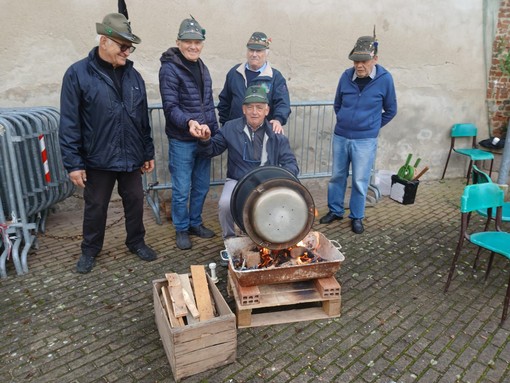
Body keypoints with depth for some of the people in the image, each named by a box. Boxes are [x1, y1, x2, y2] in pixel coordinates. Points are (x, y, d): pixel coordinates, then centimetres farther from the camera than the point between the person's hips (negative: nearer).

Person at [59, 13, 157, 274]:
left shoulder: (133, 75, 6)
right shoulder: (78, 74, -8)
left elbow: (143, 119, 10)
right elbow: (69, 123, -9)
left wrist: (148, 153, 11)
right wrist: (73, 163, -11)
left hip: (131, 159, 4)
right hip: (97, 160, -3)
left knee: (135, 202, 14)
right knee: (95, 207, 12)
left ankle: (136, 242, 35)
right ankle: (89, 250, 32)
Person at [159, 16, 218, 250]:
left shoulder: (202, 68, 12)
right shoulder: (170, 68, -10)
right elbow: (170, 107, -16)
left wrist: (215, 131, 15)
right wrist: (189, 122, -33)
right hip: (181, 141, -6)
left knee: (201, 187, 15)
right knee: (181, 190, 3)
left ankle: (195, 223, 33)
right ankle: (181, 229, 22)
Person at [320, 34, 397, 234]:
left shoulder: (385, 79, -8)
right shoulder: (346, 76, -3)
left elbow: (390, 110, 5)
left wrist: (372, 127, 7)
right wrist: (344, 122, 14)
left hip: (365, 141, -3)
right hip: (340, 136, 3)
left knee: (360, 181, 3)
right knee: (337, 176, 13)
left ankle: (357, 217, 20)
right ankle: (335, 210, 29)